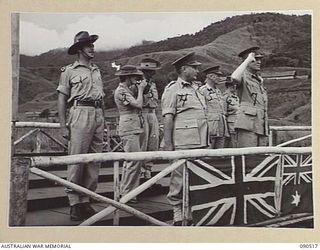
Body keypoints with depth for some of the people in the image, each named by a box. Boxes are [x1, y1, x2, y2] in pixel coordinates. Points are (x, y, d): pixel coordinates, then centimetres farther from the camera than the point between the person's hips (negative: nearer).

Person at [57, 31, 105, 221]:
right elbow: (62, 99, 1)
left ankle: (86, 201, 14)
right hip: (81, 113, -6)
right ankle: (74, 203, -1)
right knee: (76, 161, -7)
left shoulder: (97, 70, 20)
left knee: (94, 161, 6)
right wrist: (63, 125, -7)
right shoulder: (70, 71, 4)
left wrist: (104, 119, 15)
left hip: (98, 115, 6)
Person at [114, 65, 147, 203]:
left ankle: (124, 190, 22)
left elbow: (137, 105, 16)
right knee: (135, 161, -12)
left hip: (135, 128, 10)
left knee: (129, 161, 14)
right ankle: (127, 193, -6)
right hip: (129, 128, -10)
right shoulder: (121, 91, -12)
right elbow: (138, 104, -18)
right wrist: (140, 89, -5)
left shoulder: (127, 90, 19)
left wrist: (140, 89, 11)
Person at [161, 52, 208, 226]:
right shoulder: (173, 89, -3)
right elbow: (168, 118, -9)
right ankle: (178, 214, 8)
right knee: (180, 178, -2)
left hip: (199, 142, 8)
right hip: (183, 143, -7)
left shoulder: (195, 89, 20)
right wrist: (167, 145, -15)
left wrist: (206, 141, 17)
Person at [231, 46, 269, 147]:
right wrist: (248, 60, -14)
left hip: (261, 127, 8)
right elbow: (234, 77, -27)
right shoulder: (243, 76, 1)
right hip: (247, 125, -8)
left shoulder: (260, 80, 25)